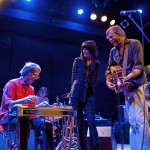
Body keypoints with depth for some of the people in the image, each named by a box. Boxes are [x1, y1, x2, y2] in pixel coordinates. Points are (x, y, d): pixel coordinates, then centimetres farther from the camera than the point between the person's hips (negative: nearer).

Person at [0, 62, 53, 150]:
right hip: (9, 117, -6)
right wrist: (23, 100, -35)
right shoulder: (12, 83, -6)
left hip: (26, 117, 6)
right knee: (25, 124, -39)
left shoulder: (31, 89, 14)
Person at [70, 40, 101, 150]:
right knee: (80, 123, 3)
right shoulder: (78, 61, 4)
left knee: (91, 122, -8)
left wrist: (89, 88, 6)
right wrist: (74, 90, 8)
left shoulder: (97, 64, 7)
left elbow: (95, 81, 12)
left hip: (89, 95, 0)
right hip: (77, 94, 0)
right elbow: (73, 78, 8)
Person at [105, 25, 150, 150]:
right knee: (133, 122, 7)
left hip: (138, 85, -6)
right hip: (127, 88, 6)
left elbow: (139, 67, -14)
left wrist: (126, 78, -28)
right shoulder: (113, 51, 13)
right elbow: (109, 69, 16)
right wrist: (108, 81, -4)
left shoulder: (134, 44, -6)